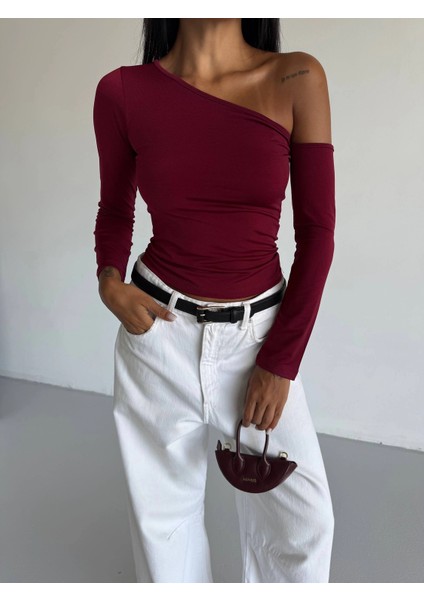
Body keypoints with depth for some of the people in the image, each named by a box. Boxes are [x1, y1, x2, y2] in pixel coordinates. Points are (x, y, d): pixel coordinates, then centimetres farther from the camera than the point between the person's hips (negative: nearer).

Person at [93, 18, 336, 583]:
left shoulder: (298, 80, -7)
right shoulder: (122, 91, -5)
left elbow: (317, 231, -6)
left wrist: (280, 361, -7)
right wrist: (109, 281, -11)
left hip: (259, 332, 1)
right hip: (159, 329, 0)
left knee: (303, 516, 6)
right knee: (164, 508, 15)